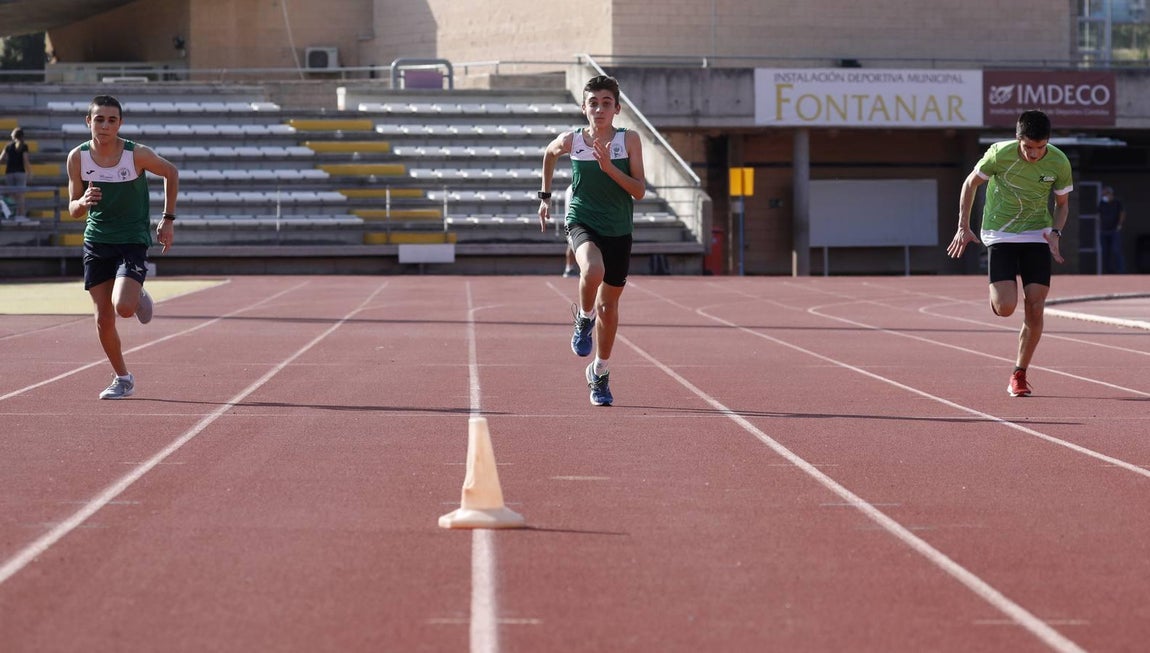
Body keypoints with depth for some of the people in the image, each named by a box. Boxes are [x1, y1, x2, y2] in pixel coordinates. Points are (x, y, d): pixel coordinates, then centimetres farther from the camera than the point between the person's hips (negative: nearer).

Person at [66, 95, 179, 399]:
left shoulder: (137, 154, -15)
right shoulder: (78, 158, -8)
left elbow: (171, 173, 4)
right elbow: (73, 210, 1)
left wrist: (168, 219, 3)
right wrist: (83, 202, -23)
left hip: (133, 240, -3)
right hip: (96, 241, 3)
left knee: (123, 307, -22)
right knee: (103, 318, 2)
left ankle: (139, 297, 16)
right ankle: (122, 379, 22)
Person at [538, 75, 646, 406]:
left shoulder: (629, 140, -8)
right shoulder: (570, 141, -6)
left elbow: (640, 191, -10)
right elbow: (549, 153, 19)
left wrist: (609, 167, -23)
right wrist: (545, 196, 19)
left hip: (618, 230, 2)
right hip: (582, 222, -2)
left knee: (608, 306, 11)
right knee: (593, 271, -35)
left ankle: (599, 373, 31)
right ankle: (583, 319, -3)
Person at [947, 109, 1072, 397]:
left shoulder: (1059, 163, -11)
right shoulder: (1000, 153, -17)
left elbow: (1062, 203, 6)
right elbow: (971, 183, -1)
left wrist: (1056, 233, -12)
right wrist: (963, 227, -3)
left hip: (1038, 236, 2)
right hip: (1000, 235, -2)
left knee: (1035, 309, -6)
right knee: (1005, 307, -16)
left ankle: (1019, 375, 11)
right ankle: (996, 294, 23)